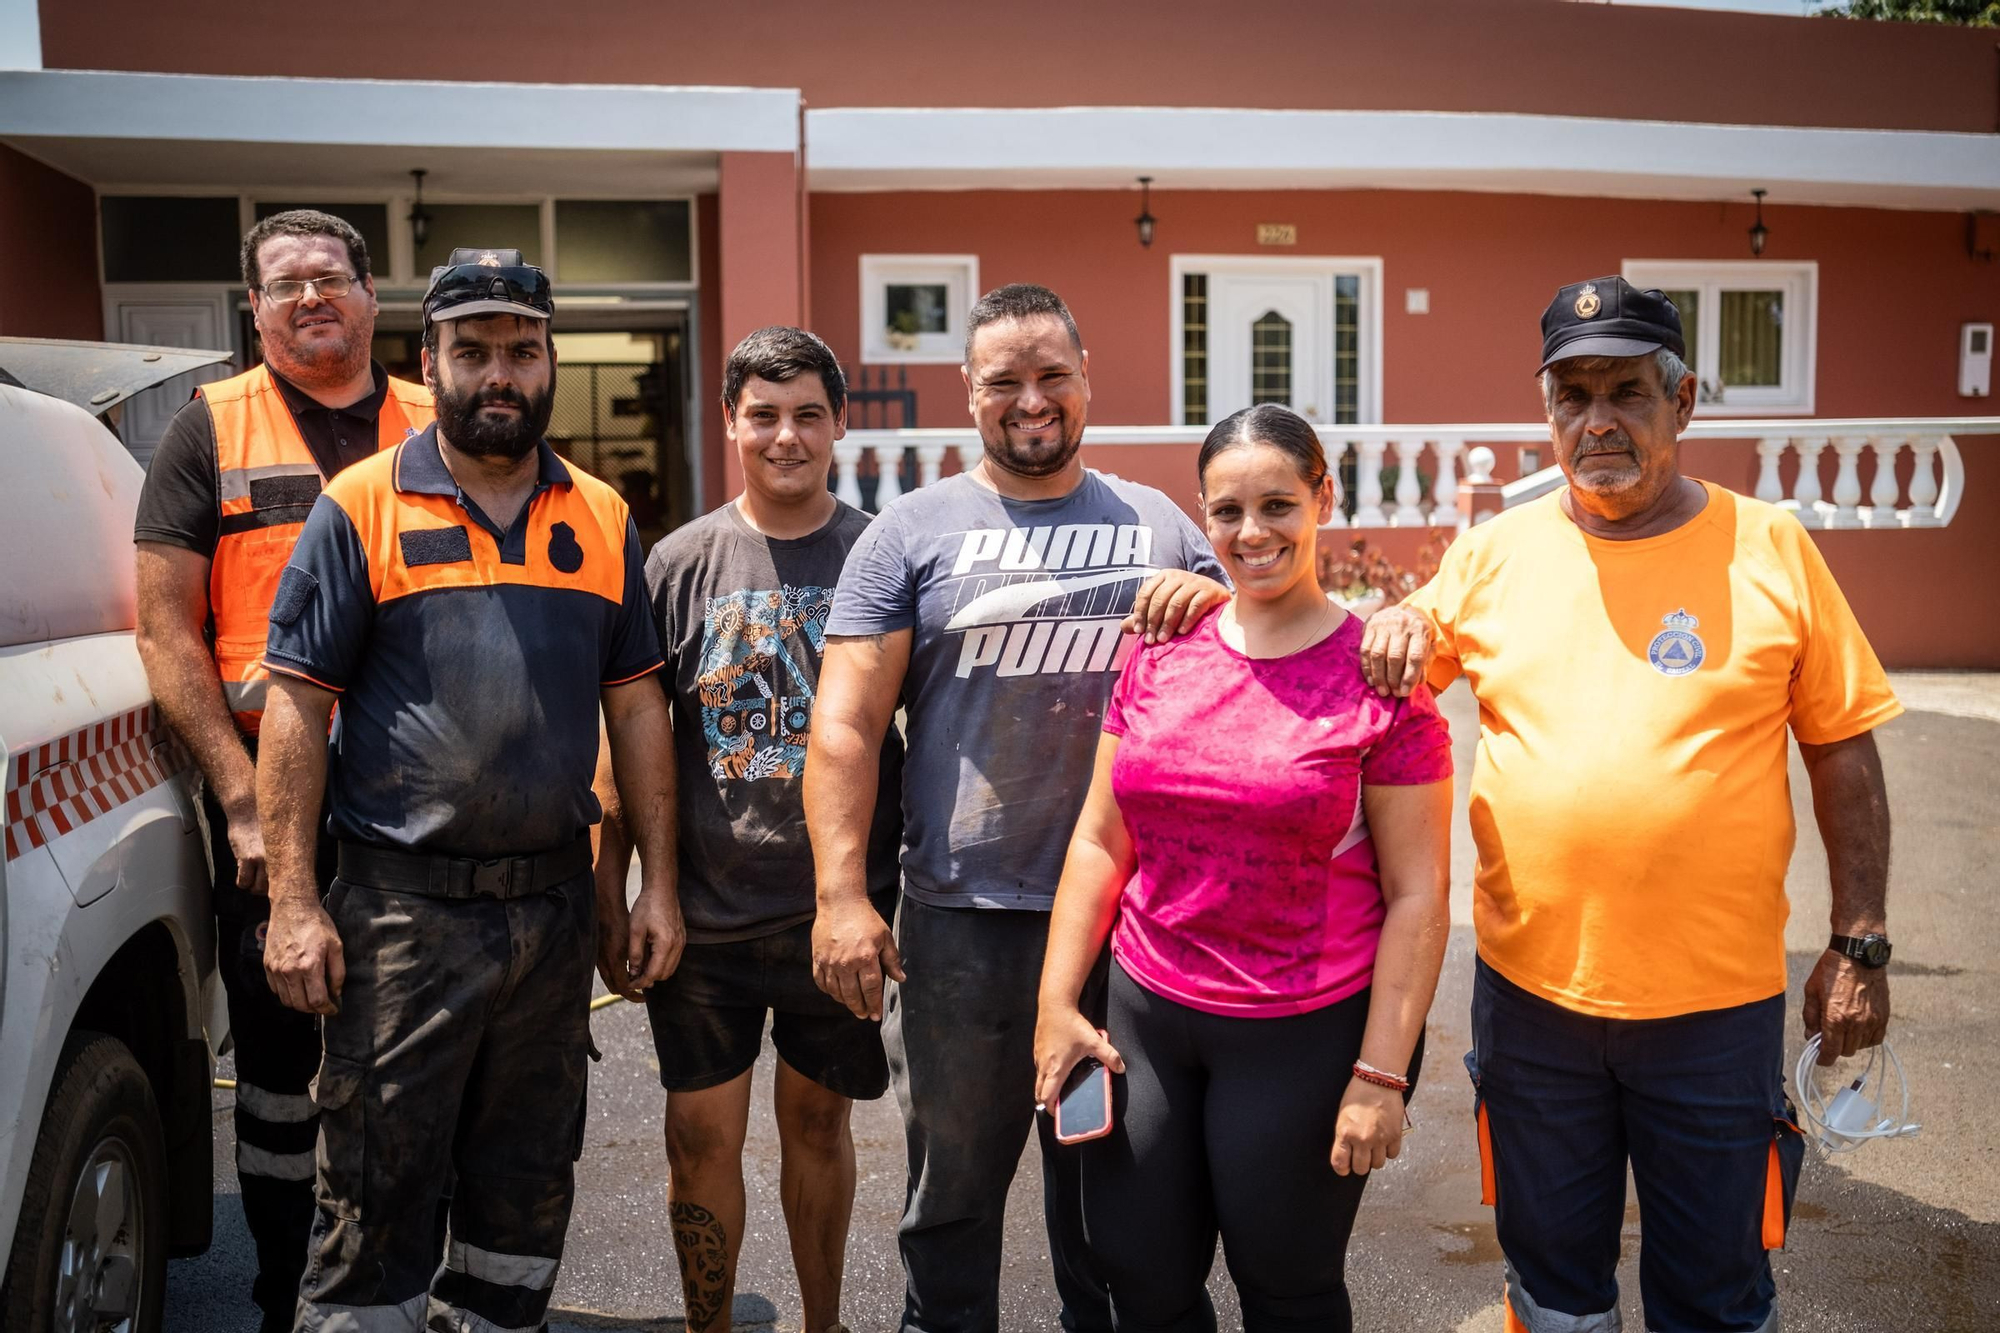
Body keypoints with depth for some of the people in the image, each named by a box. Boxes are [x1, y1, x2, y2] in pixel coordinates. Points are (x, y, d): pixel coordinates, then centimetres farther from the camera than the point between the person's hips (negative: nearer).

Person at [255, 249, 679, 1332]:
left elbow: (636, 706, 9)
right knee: (379, 1191, 4)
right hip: (402, 907, -3)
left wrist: (659, 884, 5)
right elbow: (296, 709, -4)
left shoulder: (602, 520, 8)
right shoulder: (361, 508, -2)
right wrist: (293, 901, -10)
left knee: (529, 1185, 16)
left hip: (556, 904, 4)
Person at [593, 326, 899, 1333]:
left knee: (818, 1121, 16)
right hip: (706, 911, 0)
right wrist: (610, 900, 1)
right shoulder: (682, 562, 0)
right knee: (702, 1134, 7)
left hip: (840, 908, 0)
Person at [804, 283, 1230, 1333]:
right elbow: (846, 725, -5)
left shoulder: (1157, 525, 9)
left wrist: (1219, 600, -8)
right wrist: (841, 897, -12)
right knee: (953, 1185, 13)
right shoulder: (913, 532, 0)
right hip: (962, 920, -2)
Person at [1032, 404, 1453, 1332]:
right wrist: (1057, 1002, 4)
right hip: (1144, 1015, 4)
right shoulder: (1161, 655, 3)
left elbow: (1416, 895, -9)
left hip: (1306, 1035, -4)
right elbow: (1100, 842, 8)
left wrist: (1381, 1074, -11)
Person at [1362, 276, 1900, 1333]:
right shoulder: (1493, 553, 1)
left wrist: (1859, 945, -1)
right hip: (1529, 984, 2)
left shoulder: (1771, 549, -3)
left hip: (1717, 998, -1)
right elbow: (1397, 676, 12)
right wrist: (1397, 628, -11)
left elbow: (1843, 754, 1)